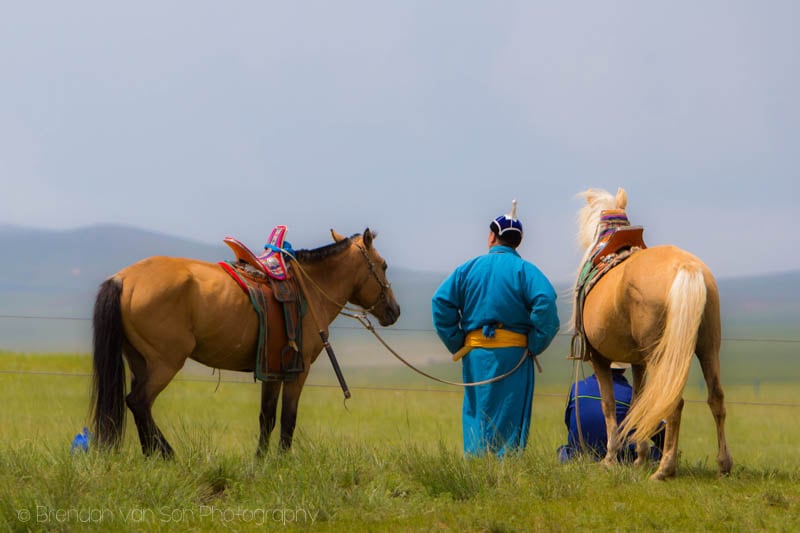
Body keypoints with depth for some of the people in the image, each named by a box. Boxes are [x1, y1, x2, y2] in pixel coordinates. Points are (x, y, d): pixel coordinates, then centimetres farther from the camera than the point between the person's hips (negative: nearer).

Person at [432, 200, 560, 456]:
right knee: (509, 415, 1)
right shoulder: (524, 269, -3)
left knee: (474, 412, 13)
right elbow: (545, 301, -19)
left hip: (474, 351, 3)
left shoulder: (469, 268, 6)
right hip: (512, 352, -3)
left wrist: (455, 342, 3)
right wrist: (536, 343, -10)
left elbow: (441, 301, -2)